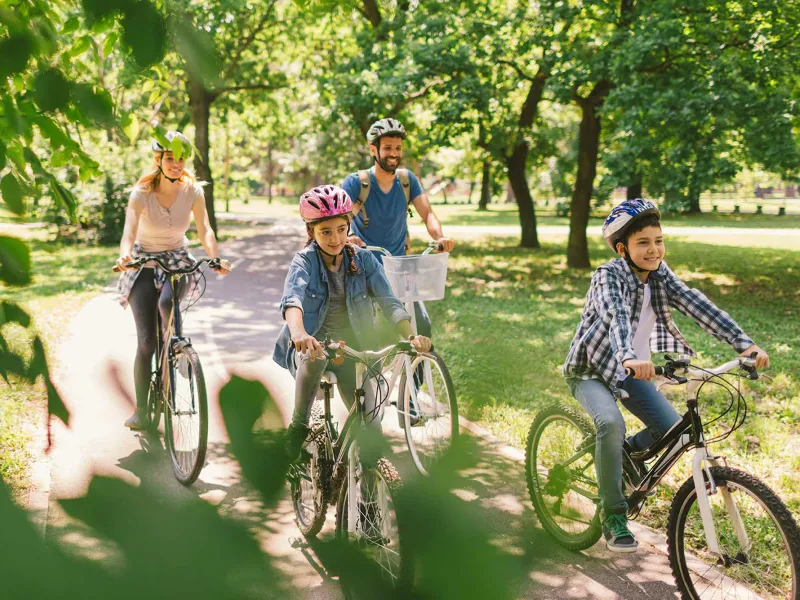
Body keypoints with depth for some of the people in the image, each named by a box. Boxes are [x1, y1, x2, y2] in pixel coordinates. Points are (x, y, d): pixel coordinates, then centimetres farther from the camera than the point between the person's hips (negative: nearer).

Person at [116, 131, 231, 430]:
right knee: (146, 341, -8)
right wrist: (124, 256, -48)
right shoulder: (141, 193, -16)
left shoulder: (192, 191, -10)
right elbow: (129, 233, -26)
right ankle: (140, 410, 2)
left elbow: (205, 230, -15)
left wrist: (215, 258, -34)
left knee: (167, 302, -35)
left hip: (177, 260, 1)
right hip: (144, 262, -1)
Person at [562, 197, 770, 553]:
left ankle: (625, 453, 23)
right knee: (611, 423, -31)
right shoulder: (609, 276, -23)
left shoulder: (660, 275, -6)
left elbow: (697, 306, -18)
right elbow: (615, 315, -43)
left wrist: (743, 343, -31)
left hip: (631, 372, 6)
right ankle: (613, 516, -16)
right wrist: (628, 357, -63)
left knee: (674, 431, -9)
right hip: (591, 369, -6)